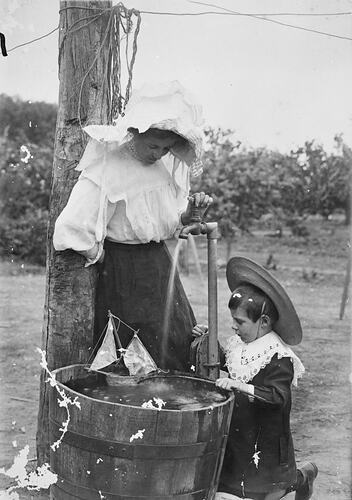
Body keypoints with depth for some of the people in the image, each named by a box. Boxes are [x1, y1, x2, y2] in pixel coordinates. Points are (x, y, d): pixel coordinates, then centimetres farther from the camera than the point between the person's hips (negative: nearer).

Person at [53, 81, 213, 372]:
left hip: (160, 263, 6)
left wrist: (191, 210, -6)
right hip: (122, 270, -6)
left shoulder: (168, 166, 1)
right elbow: (72, 228, -27)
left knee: (184, 350, 10)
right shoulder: (107, 167, -20)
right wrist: (100, 257, -12)